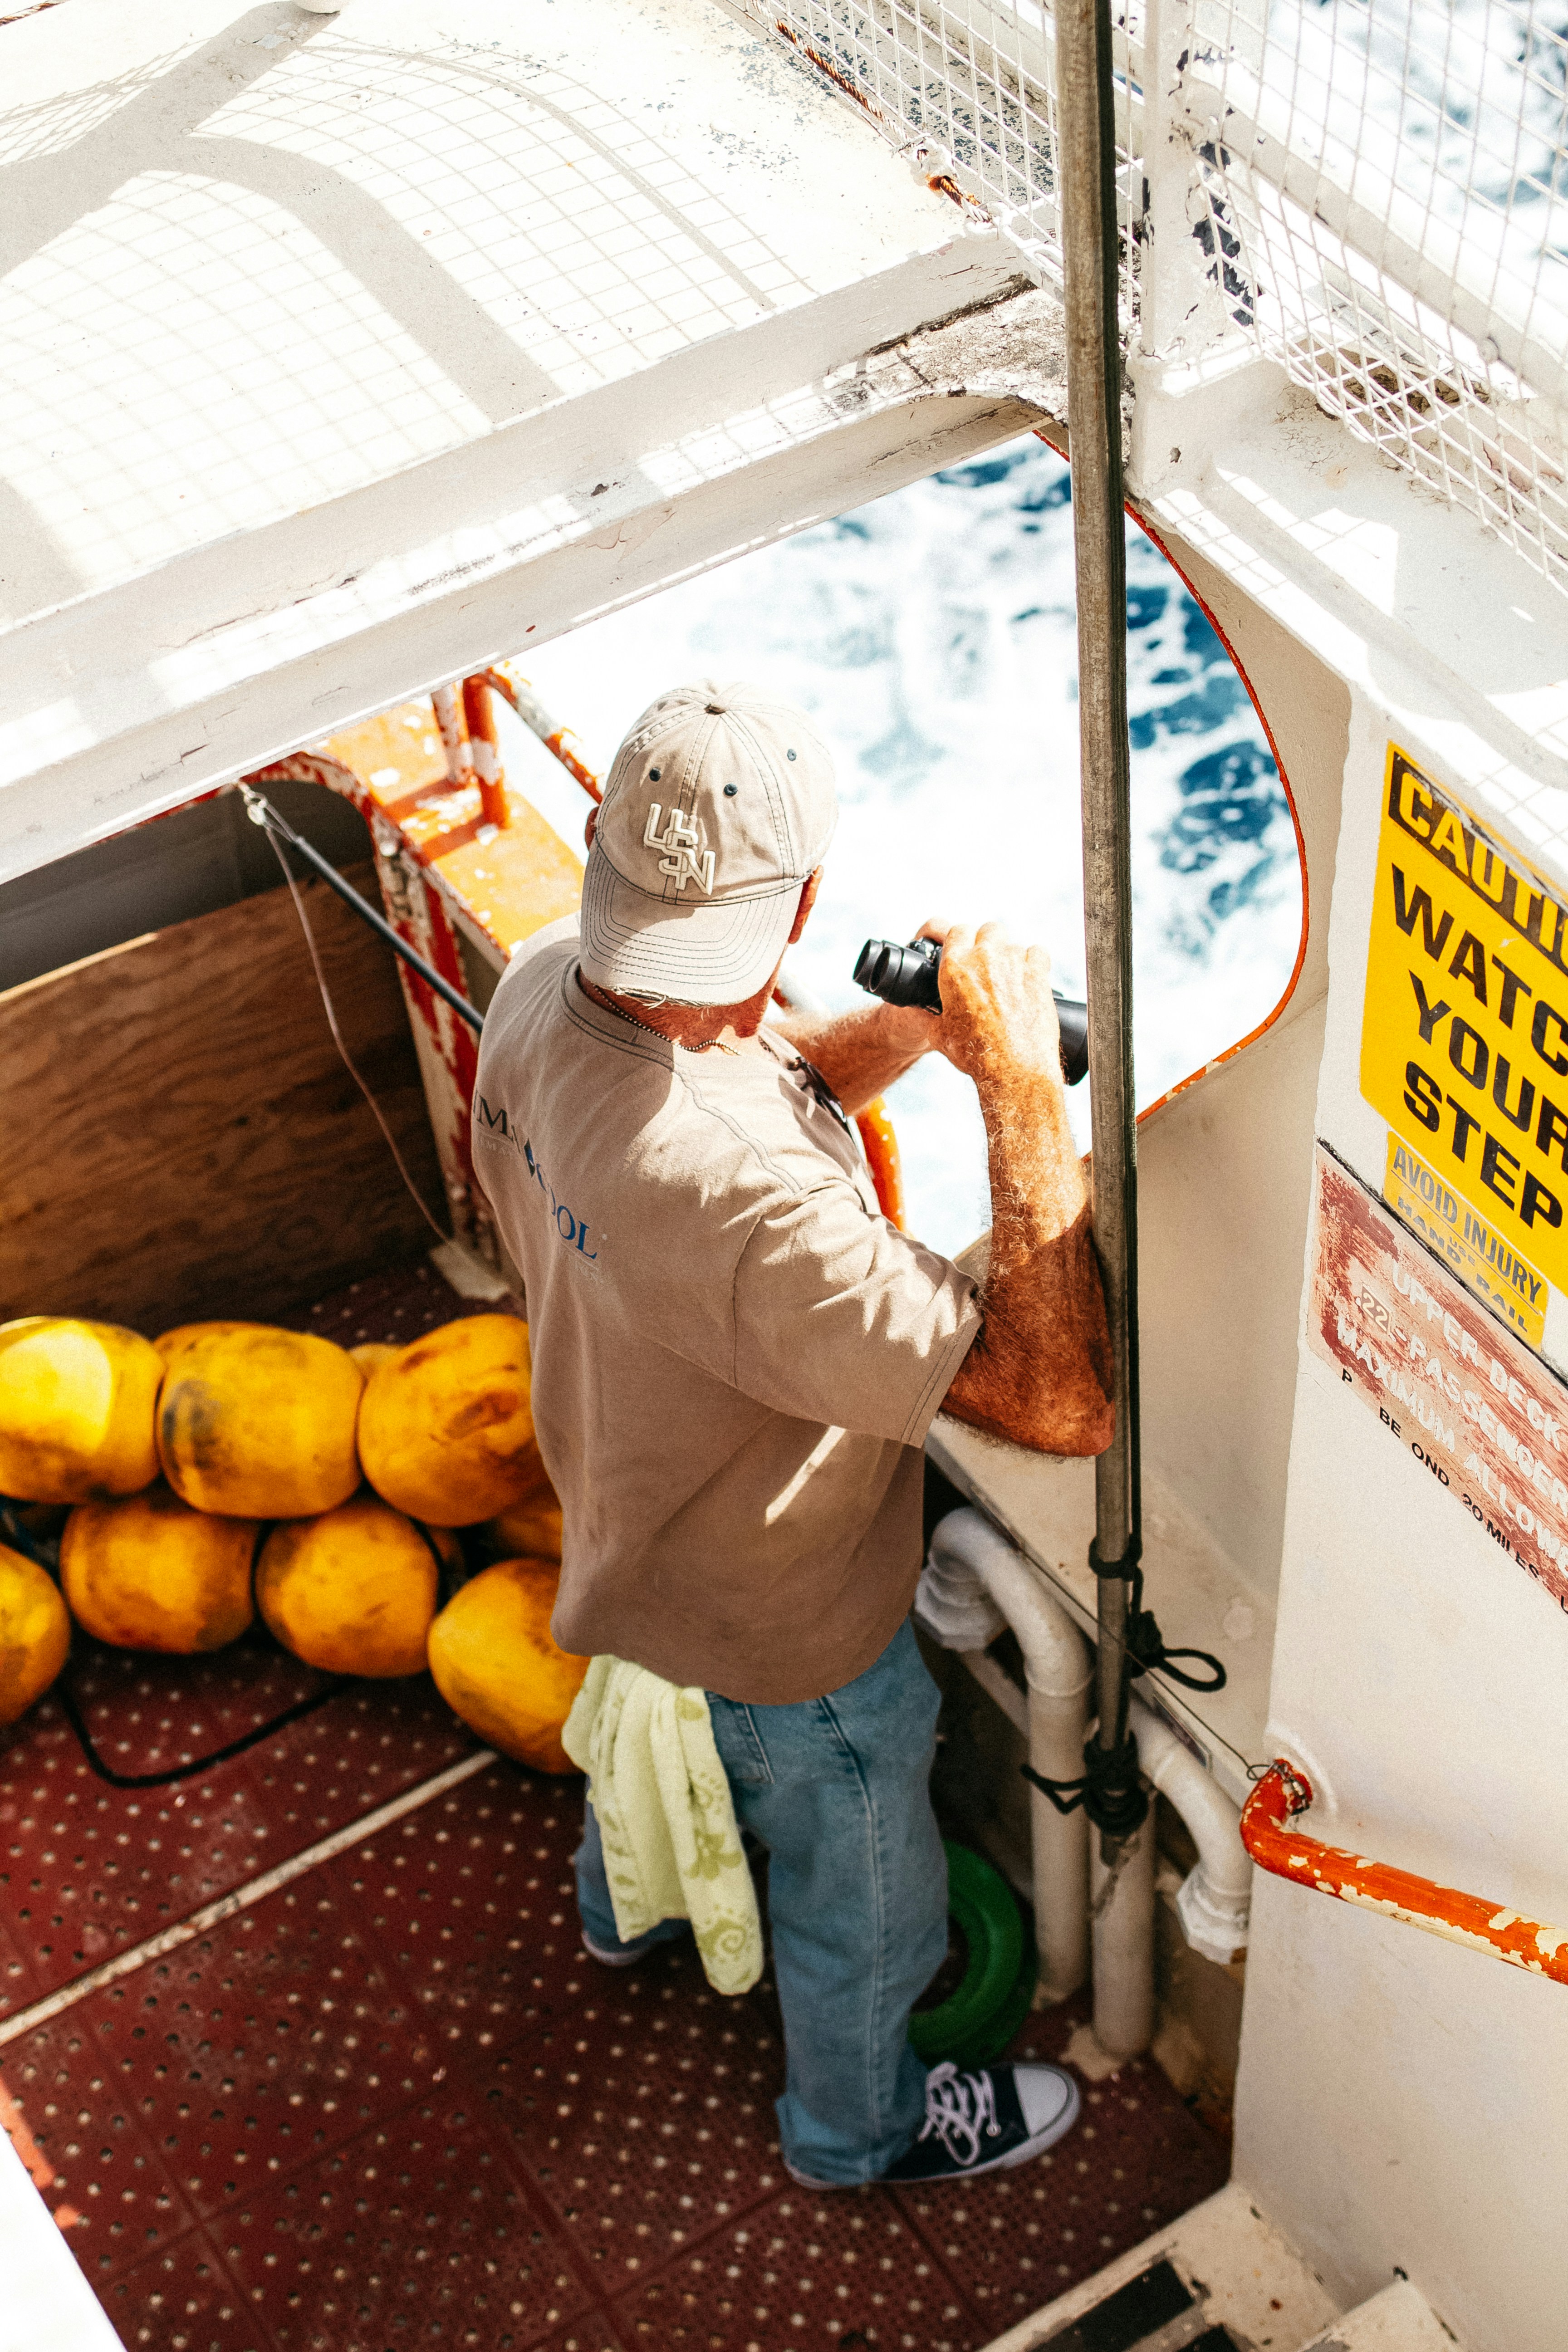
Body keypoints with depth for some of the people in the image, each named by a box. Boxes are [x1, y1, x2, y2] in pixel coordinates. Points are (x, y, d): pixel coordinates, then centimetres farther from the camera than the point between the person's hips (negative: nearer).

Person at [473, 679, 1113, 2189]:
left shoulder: (544, 984, -22)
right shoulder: (741, 1199, -49)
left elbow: (766, 1083, 0)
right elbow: (1062, 1402, -46)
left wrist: (909, 1026, -18)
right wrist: (1021, 1086, -44)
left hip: (625, 1519, 8)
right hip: (786, 1626, -7)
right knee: (859, 1895, 25)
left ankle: (626, 1905, 73)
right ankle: (861, 2122, 55)